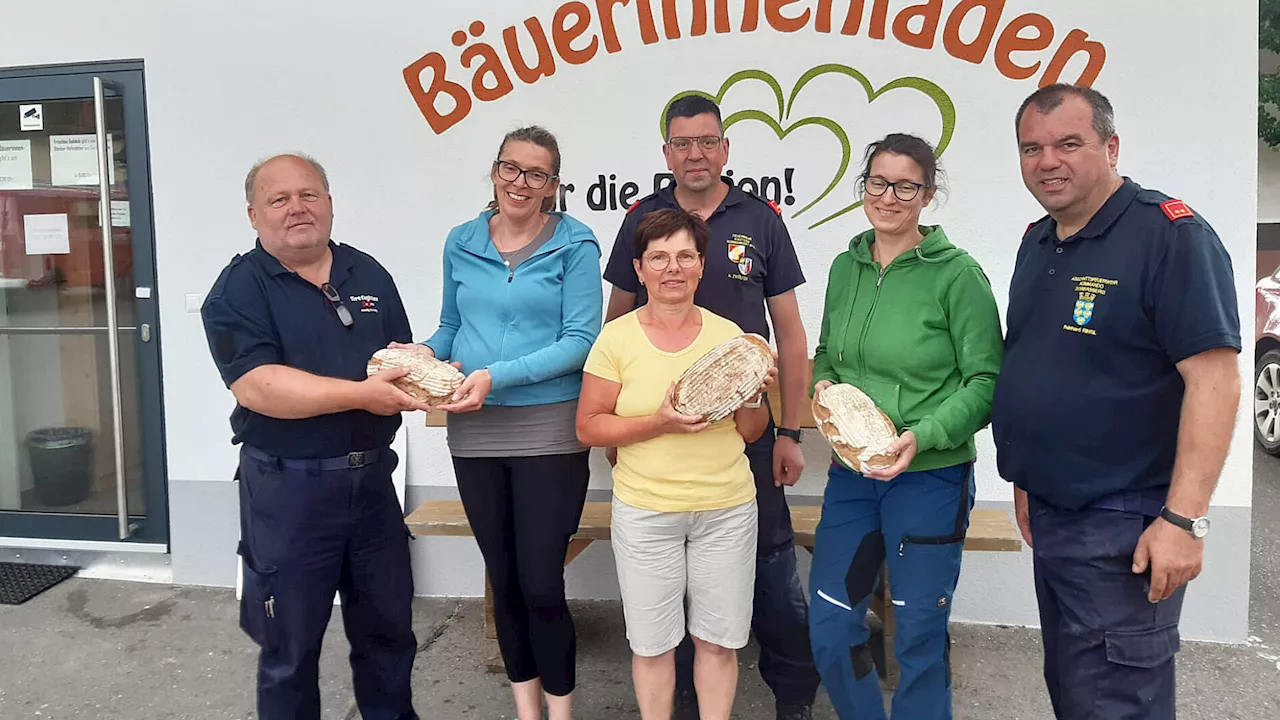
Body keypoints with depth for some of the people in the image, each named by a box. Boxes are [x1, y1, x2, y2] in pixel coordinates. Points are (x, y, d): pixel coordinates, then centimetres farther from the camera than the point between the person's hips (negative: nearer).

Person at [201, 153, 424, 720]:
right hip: (287, 489, -5)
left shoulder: (368, 273, 9)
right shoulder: (238, 290, -8)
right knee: (290, 646, 10)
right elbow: (256, 386, -20)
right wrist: (360, 394, -26)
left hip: (372, 477, 5)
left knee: (389, 627, 17)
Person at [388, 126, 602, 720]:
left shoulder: (574, 245, -4)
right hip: (474, 431, 4)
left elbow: (580, 341, -10)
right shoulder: (461, 243, 9)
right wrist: (427, 353, -4)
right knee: (503, 580, 14)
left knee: (540, 585, -3)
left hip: (548, 430, -4)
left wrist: (497, 375, -19)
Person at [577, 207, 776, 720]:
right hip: (645, 510, -1)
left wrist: (752, 398, -12)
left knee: (718, 638, 11)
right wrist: (660, 423, -17)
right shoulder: (616, 338, -4)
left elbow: (751, 433, 9)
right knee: (651, 640, 10)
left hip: (727, 509, 2)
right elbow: (588, 427, -4)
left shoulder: (728, 335, 2)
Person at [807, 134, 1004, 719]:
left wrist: (922, 436, -22)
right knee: (829, 631, 10)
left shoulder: (957, 272, -9)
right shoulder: (846, 266, 7)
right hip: (850, 473, 5)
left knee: (919, 636, 7)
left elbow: (986, 381, -10)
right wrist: (822, 383, -3)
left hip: (930, 477, -5)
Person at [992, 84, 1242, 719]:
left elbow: (1214, 379, -20)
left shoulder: (1170, 235, -14)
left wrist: (1184, 519, -23)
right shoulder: (1037, 244, 11)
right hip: (1048, 516, 8)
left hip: (1122, 530, -8)